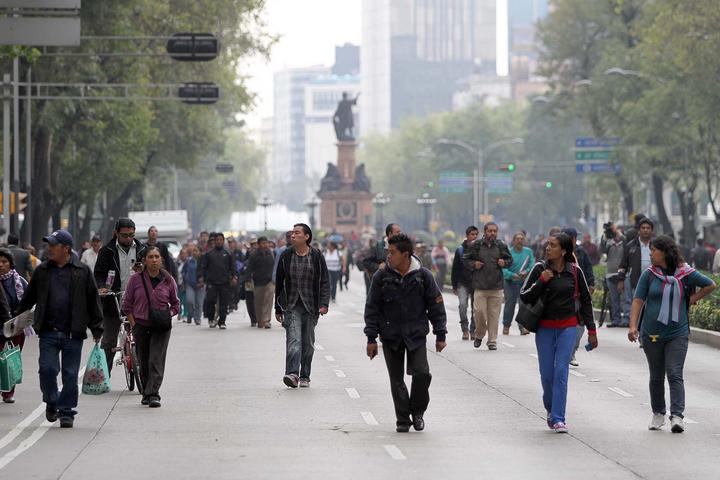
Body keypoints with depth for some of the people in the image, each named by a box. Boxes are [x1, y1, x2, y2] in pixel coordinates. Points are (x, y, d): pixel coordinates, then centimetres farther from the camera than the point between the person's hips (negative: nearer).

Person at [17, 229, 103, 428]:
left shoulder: (82, 271, 1)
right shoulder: (42, 271, 7)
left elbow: (93, 301, 4)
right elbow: (28, 299, 15)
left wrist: (97, 329, 3)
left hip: (73, 333, -1)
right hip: (48, 332, 1)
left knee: (70, 375, 2)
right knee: (47, 369, -7)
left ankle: (66, 412, 13)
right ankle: (51, 402, 17)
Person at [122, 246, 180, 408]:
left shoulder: (168, 280, 1)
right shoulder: (136, 279, 0)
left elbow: (175, 304, 11)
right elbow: (127, 304, 6)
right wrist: (133, 324, -2)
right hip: (141, 326, 1)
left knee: (156, 360, -12)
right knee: (143, 362, 8)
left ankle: (153, 394, -16)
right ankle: (146, 394, 21)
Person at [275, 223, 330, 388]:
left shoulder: (317, 257, 0)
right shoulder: (286, 256, 3)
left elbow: (325, 282, 0)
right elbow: (279, 282, 9)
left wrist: (324, 304, -13)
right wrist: (278, 308, 9)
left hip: (310, 306, 1)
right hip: (291, 306, -1)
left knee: (308, 343, 7)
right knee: (294, 339, -16)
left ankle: (304, 377, 17)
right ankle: (292, 374, -26)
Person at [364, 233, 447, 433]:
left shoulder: (423, 276, -4)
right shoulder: (382, 277, -3)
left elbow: (436, 305, 2)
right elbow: (372, 309, 1)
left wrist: (440, 335, 2)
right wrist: (371, 338, -3)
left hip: (416, 335, -1)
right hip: (390, 337, 1)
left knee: (422, 373, -12)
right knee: (396, 379, 3)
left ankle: (417, 411, 10)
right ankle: (403, 419, 14)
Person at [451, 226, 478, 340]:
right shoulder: (460, 250, 2)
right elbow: (455, 269, 4)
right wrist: (454, 285, 2)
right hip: (463, 283, -1)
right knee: (463, 304, -15)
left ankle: (473, 330, 15)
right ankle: (465, 330, -7)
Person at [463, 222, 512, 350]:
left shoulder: (501, 246, 6)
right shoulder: (476, 245, 1)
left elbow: (510, 259, 19)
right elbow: (465, 259, 11)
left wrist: (504, 263, -2)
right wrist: (473, 265, -7)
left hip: (496, 287, 1)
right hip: (480, 286, -1)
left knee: (494, 314, 1)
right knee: (479, 311, -6)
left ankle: (492, 341, 9)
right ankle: (479, 335, 17)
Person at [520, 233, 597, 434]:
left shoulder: (574, 271, -2)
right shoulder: (540, 269, -3)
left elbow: (585, 300, 7)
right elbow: (524, 297, -2)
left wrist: (591, 329, 6)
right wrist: (541, 281, -17)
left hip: (568, 327, -1)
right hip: (545, 328, 1)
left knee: (561, 372, -9)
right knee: (547, 374, 4)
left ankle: (558, 418, -8)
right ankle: (550, 408, 30)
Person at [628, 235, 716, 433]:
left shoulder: (686, 274, -4)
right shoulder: (649, 274, -1)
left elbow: (711, 285, 8)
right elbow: (638, 301, -4)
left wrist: (692, 299, 2)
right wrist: (633, 326, -16)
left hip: (677, 334, -2)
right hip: (651, 335, 2)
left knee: (675, 375, -11)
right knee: (656, 377, 12)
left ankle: (677, 416, -14)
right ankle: (658, 414, 25)